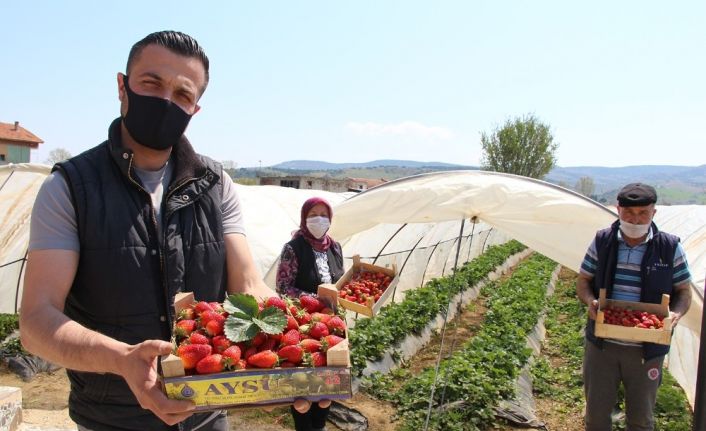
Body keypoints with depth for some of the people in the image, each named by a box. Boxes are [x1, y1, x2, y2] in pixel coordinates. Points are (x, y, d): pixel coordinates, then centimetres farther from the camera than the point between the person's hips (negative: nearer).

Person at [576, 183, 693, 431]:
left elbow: (684, 292, 3)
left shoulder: (670, 248, -6)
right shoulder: (602, 241, -3)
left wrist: (675, 313, -19)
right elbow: (583, 282, 5)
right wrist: (590, 301, -17)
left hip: (647, 349, -1)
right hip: (601, 343, 1)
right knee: (596, 411, 14)